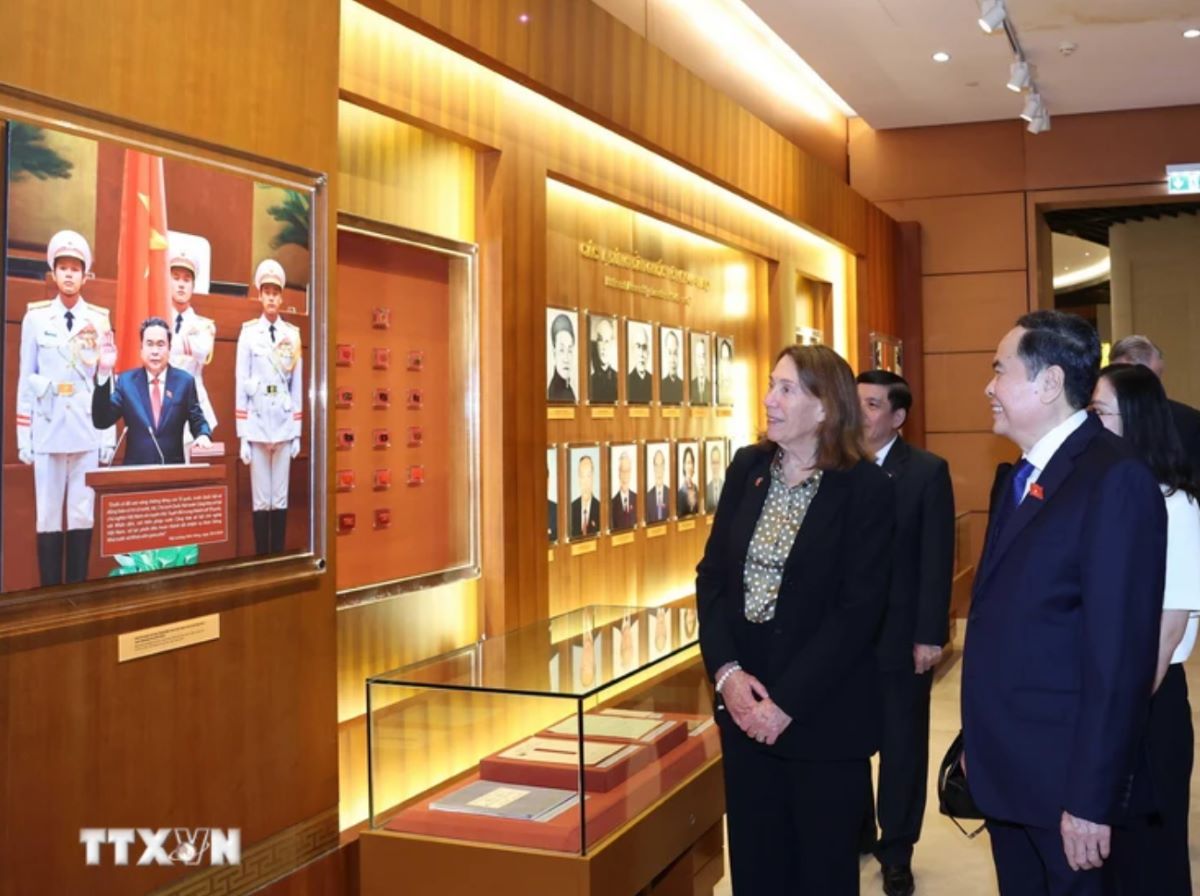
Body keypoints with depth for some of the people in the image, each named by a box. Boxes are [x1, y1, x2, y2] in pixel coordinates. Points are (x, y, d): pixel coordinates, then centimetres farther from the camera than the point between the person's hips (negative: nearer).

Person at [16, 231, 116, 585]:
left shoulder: (100, 320, 6)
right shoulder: (35, 317, 4)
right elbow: (25, 379, 4)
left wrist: (110, 436, 2)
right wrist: (23, 437, 0)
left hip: (88, 432, 1)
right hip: (48, 430, -1)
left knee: (83, 514, 4)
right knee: (48, 516, 2)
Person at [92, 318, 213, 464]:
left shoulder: (185, 381, 4)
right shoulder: (126, 381, 4)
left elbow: (197, 421, 10)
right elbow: (101, 422, -5)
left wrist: (203, 435, -15)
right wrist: (104, 372, -12)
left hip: (174, 469, 0)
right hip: (135, 468, 0)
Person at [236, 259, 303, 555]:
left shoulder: (293, 335, 7)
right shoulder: (248, 333, 0)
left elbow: (297, 385, 9)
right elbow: (241, 386, -1)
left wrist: (298, 432, 6)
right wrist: (242, 436, -5)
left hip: (284, 425, 2)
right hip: (257, 425, -2)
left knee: (281, 499, 7)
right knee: (260, 500, 2)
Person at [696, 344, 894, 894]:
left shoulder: (866, 488, -11)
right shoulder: (747, 468, 3)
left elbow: (860, 609, -15)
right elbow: (712, 574, 4)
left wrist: (788, 701, -17)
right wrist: (726, 671, -10)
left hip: (825, 712, -4)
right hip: (744, 701, 4)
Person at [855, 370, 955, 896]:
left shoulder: (927, 472, -6)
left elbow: (937, 560, -9)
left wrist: (930, 635, -13)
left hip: (900, 636, -3)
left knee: (901, 748, 10)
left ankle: (896, 853, 24)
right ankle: (855, 833, 32)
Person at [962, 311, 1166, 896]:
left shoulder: (1114, 479, -18)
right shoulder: (1016, 477, 10)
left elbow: (1121, 653, -22)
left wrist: (1092, 798, -21)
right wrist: (980, 745, 8)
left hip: (1064, 779, -8)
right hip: (1006, 767, 8)